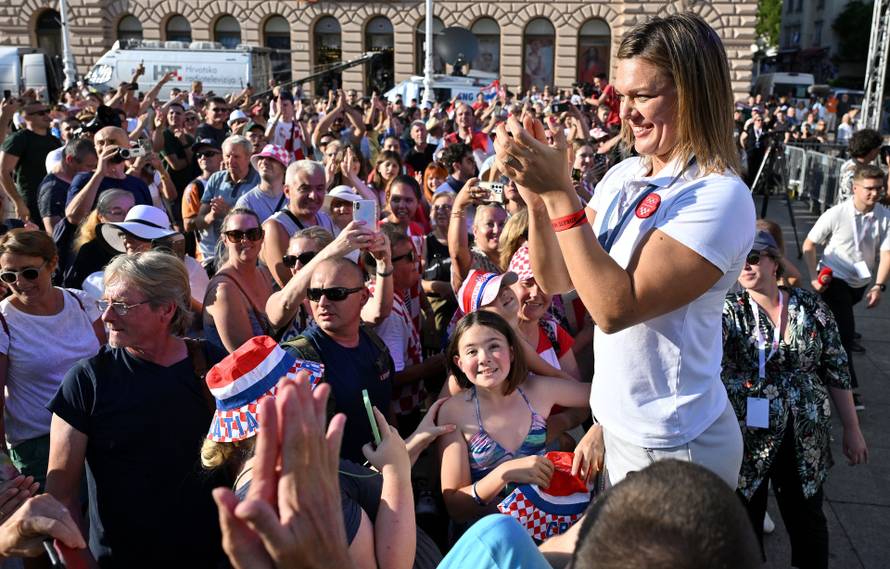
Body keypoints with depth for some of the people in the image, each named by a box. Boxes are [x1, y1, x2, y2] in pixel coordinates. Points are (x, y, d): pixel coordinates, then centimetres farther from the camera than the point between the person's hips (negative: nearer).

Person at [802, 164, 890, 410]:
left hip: (860, 283, 5)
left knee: (844, 329, 20)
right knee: (845, 332, -13)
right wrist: (814, 278, -15)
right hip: (834, 279, -4)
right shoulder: (836, 215, -19)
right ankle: (849, 389, -9)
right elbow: (809, 245, -8)